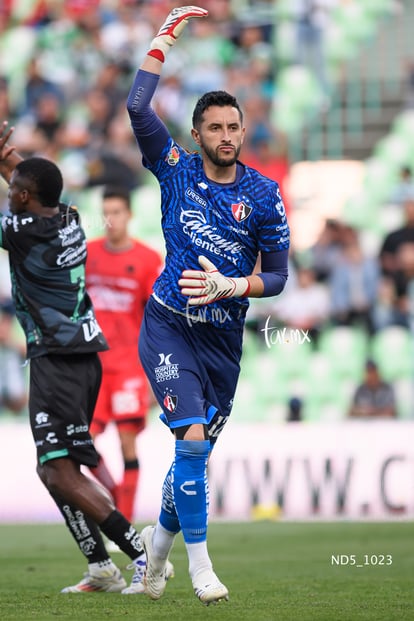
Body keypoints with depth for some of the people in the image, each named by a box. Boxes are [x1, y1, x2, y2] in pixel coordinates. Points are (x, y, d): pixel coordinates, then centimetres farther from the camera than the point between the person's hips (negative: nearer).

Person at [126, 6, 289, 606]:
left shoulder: (263, 194, -1)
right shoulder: (177, 169, -1)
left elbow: (278, 276, 2)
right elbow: (138, 108, -15)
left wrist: (230, 287, -16)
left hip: (224, 339, 2)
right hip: (169, 327, -2)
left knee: (196, 456, 9)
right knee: (192, 439, -19)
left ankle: (158, 538, 37)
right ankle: (199, 564, -11)